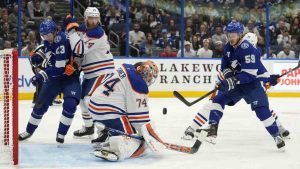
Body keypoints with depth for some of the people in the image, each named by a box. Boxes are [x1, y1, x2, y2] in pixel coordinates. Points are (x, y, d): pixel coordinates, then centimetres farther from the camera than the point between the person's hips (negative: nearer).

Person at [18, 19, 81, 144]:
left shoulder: (63, 41, -27)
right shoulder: (48, 41, -3)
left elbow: (59, 68, -30)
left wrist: (42, 74, -31)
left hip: (70, 76, -7)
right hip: (54, 76, 7)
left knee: (70, 104, -25)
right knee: (41, 103, 7)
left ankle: (61, 133, -7)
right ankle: (29, 130, 25)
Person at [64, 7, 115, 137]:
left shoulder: (98, 33, -21)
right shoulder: (82, 29, 5)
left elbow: (80, 49, -29)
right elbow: (76, 49, 16)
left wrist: (72, 29, -25)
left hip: (102, 72, -9)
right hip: (89, 73, 10)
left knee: (91, 99, -20)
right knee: (83, 99, 18)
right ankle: (88, 127, 36)